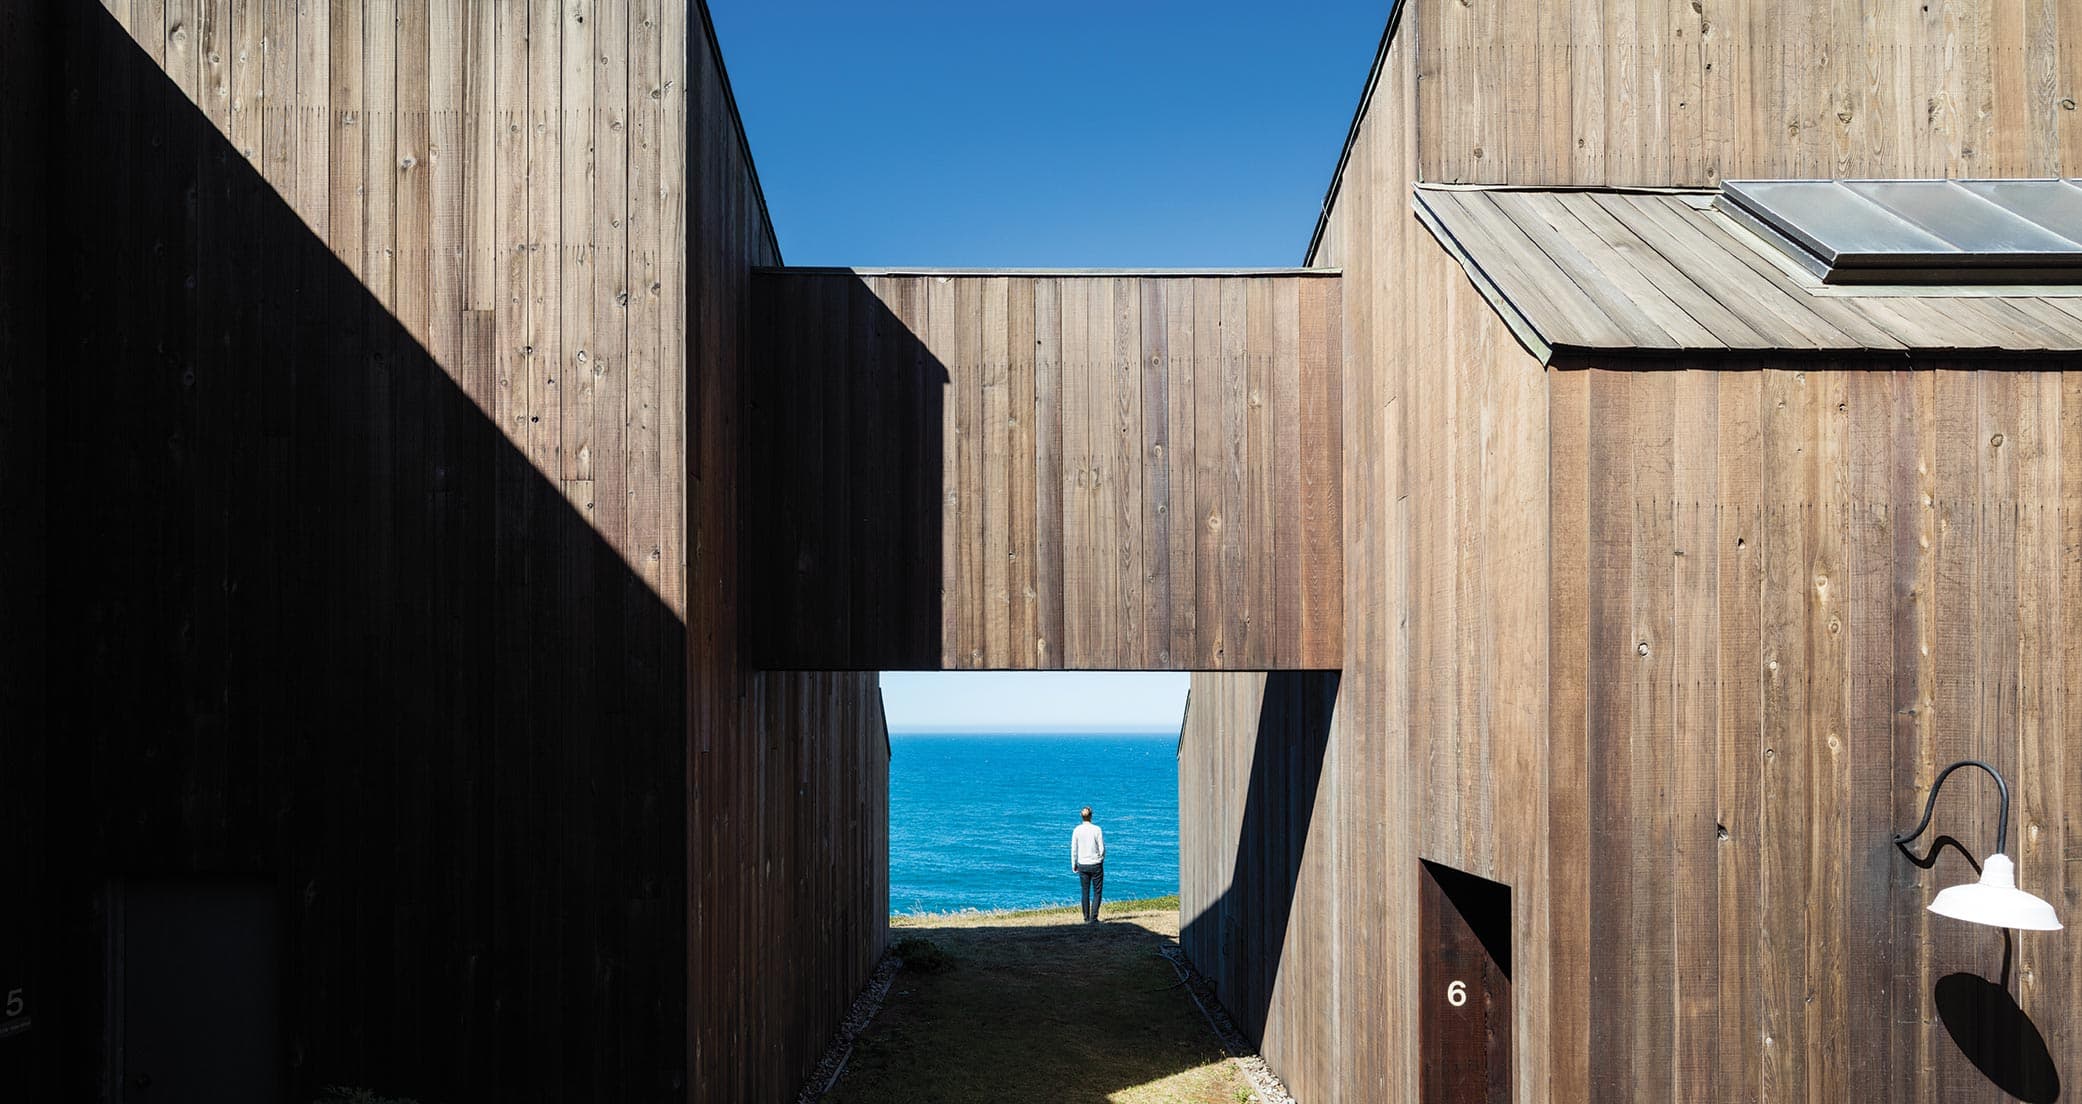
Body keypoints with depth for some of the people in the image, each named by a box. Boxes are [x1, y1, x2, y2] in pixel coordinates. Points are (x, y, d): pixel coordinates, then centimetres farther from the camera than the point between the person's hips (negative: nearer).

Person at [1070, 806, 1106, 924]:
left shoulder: (1077, 830, -5)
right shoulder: (1097, 829, -11)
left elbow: (1073, 849, -1)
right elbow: (1102, 848, -7)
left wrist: (1074, 865, 11)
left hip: (1082, 865, 2)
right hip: (1096, 865, -2)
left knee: (1085, 892, 14)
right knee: (1097, 892, 6)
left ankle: (1086, 918, 18)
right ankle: (1093, 918, -3)